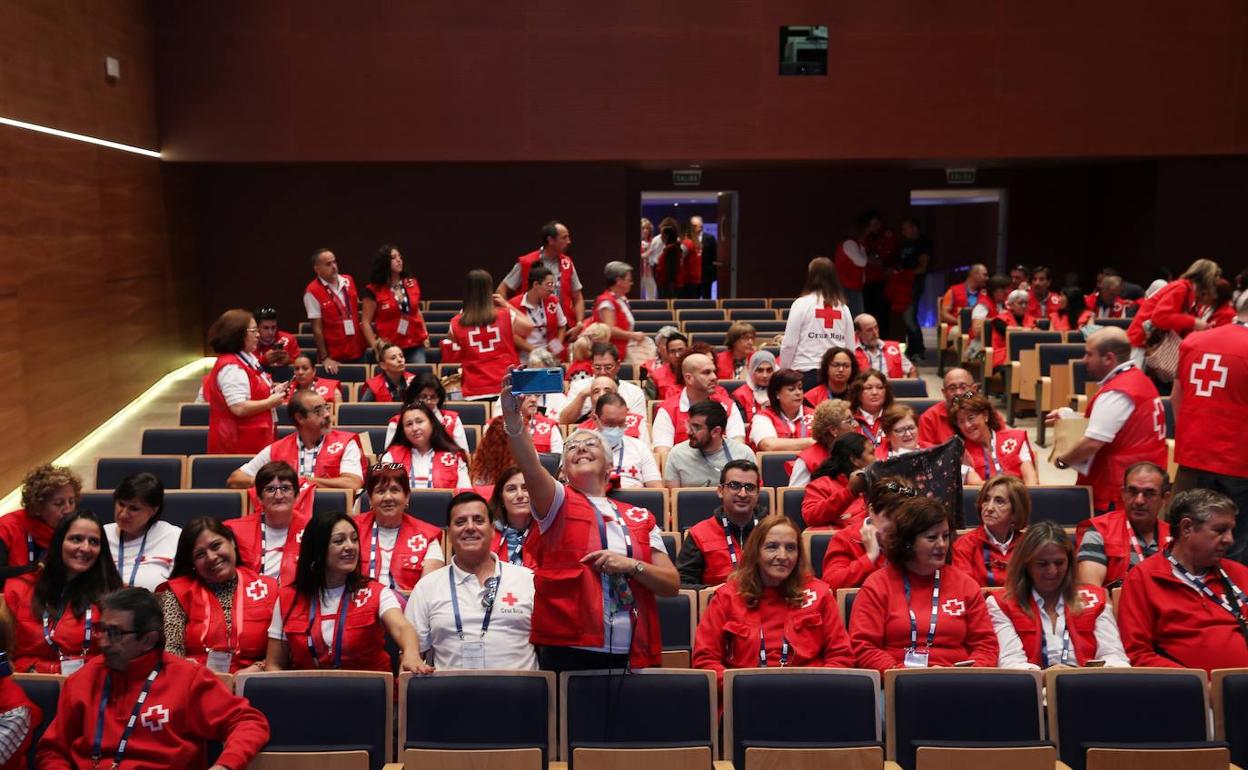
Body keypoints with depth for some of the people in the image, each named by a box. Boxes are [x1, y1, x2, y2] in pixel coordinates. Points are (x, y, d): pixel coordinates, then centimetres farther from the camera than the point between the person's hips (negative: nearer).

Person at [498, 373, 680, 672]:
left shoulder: (640, 517, 13)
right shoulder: (559, 502, 5)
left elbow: (672, 584, 9)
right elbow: (531, 469, -17)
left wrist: (632, 565, -8)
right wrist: (513, 418, -33)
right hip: (567, 650, -2)